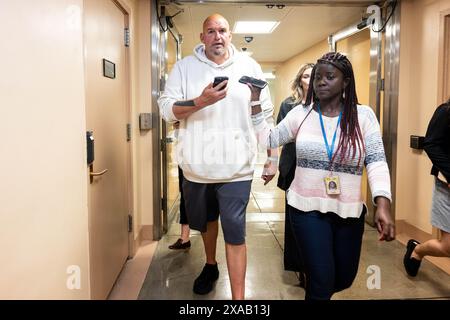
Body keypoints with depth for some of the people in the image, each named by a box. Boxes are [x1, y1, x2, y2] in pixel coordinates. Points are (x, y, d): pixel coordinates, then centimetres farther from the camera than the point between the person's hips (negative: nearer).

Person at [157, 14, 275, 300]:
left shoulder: (249, 66, 3)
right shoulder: (184, 67, 2)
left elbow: (266, 114, 6)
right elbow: (166, 109, -6)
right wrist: (200, 101, -21)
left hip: (236, 168, -2)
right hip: (196, 167, 2)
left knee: (235, 235, -3)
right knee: (204, 221, 23)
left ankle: (239, 297, 10)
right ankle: (211, 265, 50)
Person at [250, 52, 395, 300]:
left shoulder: (363, 116, -5)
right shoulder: (301, 113, -1)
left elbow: (376, 161, -11)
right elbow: (268, 139, 8)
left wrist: (382, 205, -24)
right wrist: (256, 105, -2)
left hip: (349, 211, 2)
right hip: (307, 208, -1)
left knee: (345, 279, 19)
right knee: (322, 281, -3)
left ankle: (317, 291, 51)